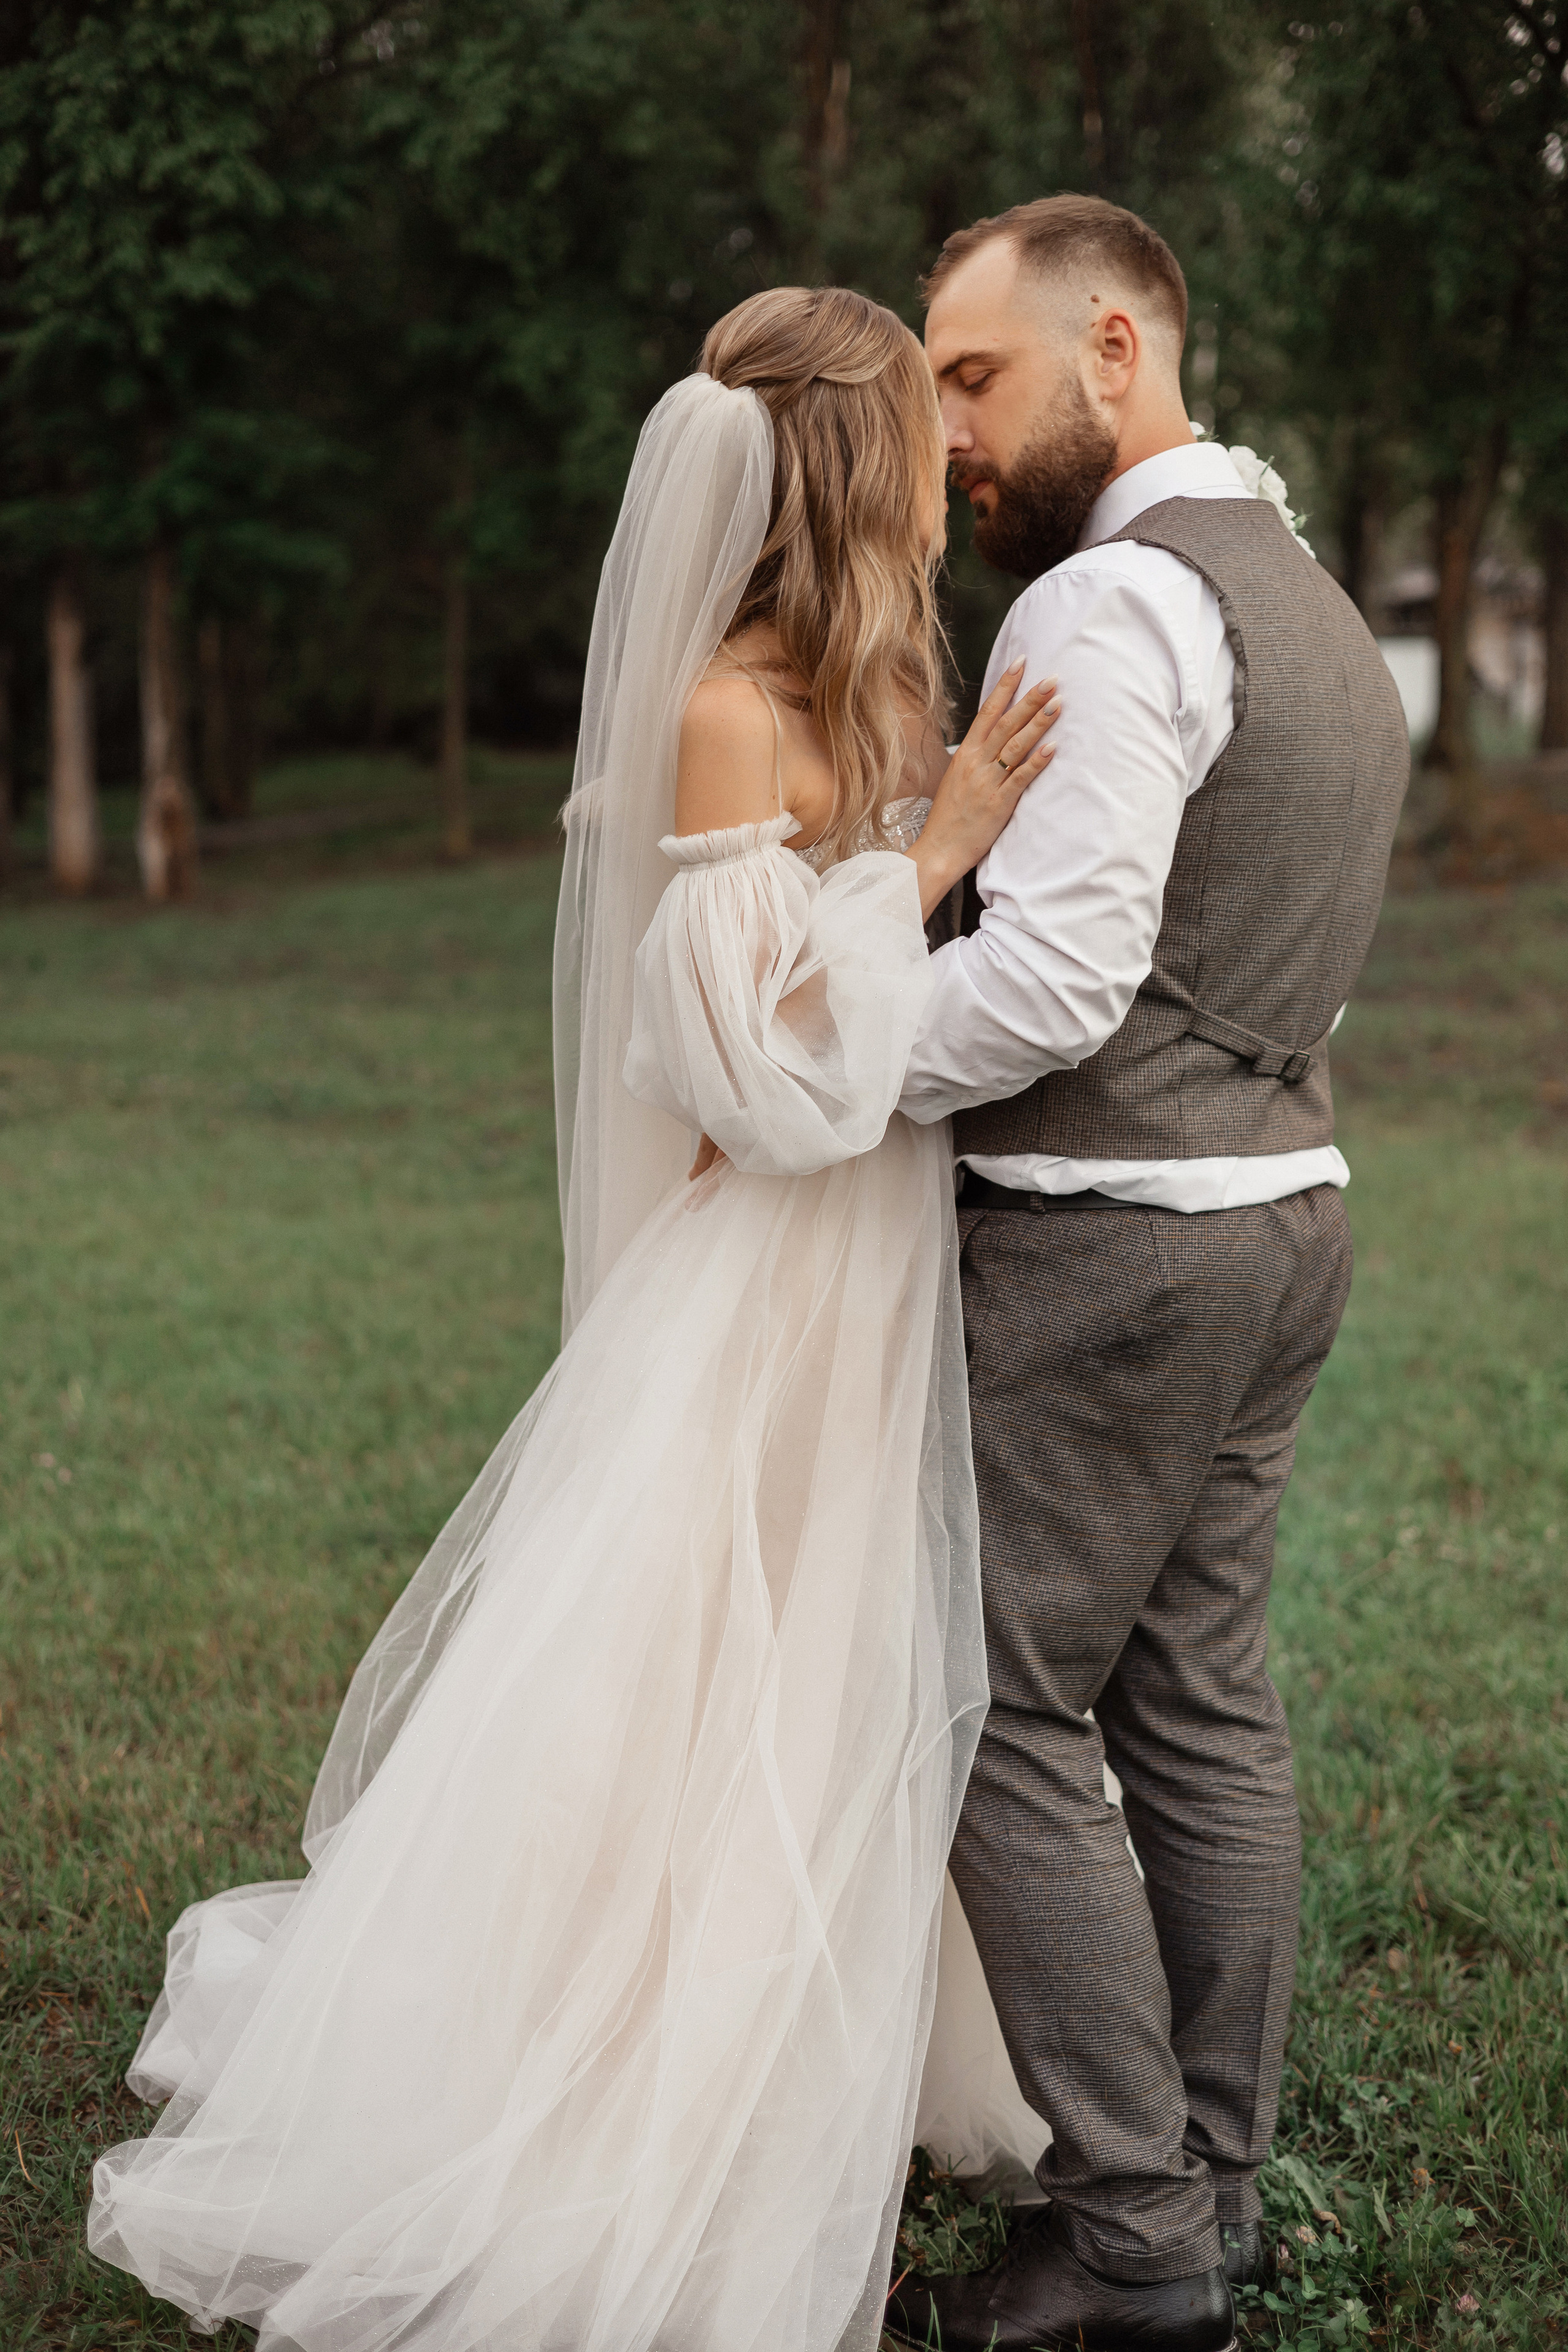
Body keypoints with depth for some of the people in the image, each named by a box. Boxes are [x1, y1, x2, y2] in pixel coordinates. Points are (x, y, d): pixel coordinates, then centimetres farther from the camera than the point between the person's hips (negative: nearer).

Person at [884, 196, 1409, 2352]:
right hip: (1280, 1207, 10)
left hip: (1108, 1247, -10)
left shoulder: (1112, 604, -15)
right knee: (1200, 1707, 14)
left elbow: (1054, 977, -24)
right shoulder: (1318, 608, 16)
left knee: (1012, 1720, -2)